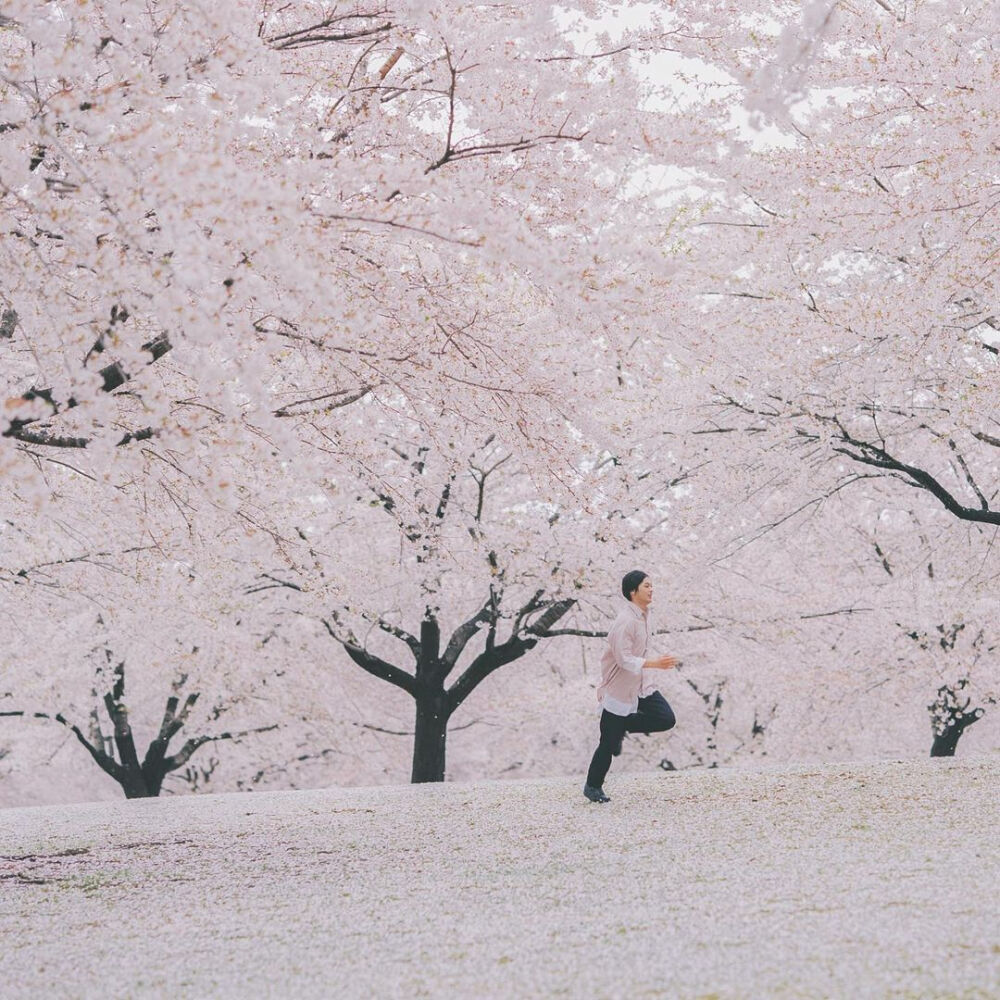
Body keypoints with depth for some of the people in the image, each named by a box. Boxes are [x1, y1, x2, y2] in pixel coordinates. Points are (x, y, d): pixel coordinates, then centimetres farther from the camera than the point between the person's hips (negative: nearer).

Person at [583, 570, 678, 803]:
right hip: (619, 688, -8)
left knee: (666, 719, -5)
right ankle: (593, 787, 19)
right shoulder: (626, 622, -25)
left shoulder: (643, 615, 5)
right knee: (609, 743, 1)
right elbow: (624, 659, -30)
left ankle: (621, 726, 14)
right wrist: (654, 664, -38)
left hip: (639, 685, 8)